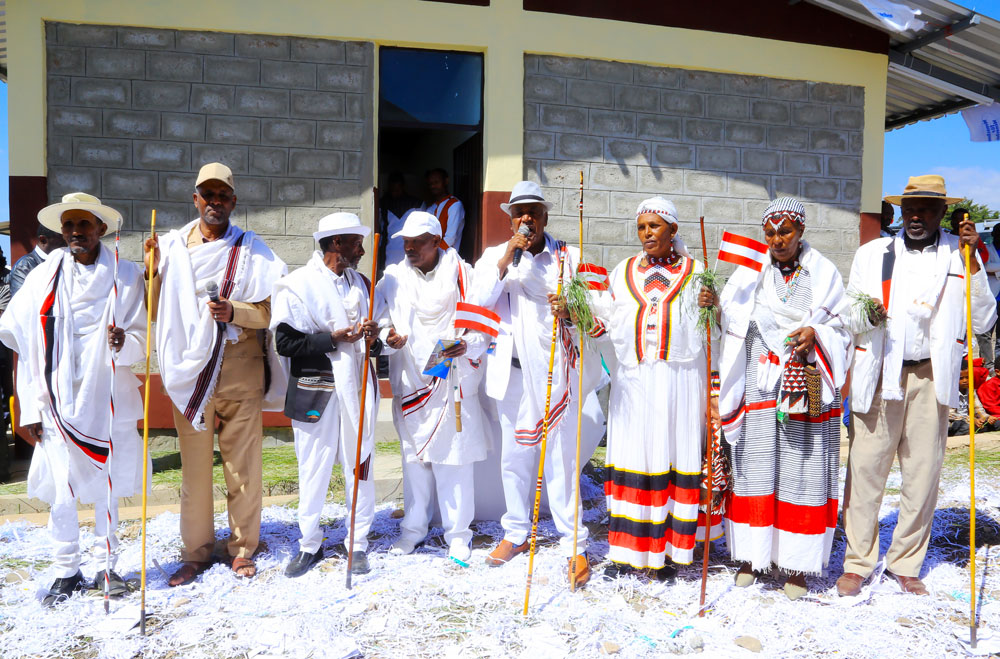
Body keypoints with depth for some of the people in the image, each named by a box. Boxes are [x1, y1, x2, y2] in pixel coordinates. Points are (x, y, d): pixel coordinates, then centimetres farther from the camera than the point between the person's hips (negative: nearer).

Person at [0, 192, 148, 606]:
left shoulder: (126, 276, 2)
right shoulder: (43, 278, 4)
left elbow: (142, 342, 1)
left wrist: (123, 342, -23)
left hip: (108, 403, 0)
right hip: (59, 404, 1)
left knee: (107, 490, 10)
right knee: (61, 494, 6)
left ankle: (106, 566, 27)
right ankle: (66, 572, 24)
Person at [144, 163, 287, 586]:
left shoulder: (252, 250, 5)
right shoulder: (172, 247, 8)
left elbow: (272, 310, -1)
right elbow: (155, 312, 8)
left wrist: (234, 311, -18)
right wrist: (153, 270, -6)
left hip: (241, 375, -1)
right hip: (190, 373, 1)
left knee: (243, 465, 5)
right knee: (194, 467, 9)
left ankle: (243, 548, 22)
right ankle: (196, 552, 24)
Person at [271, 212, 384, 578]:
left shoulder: (362, 283, 13)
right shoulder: (298, 284, -4)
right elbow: (285, 343, -10)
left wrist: (373, 338, -5)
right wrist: (333, 338, -17)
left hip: (357, 387, 4)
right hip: (315, 390, -4)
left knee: (360, 465, 8)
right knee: (313, 469, 6)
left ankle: (358, 544, 23)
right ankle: (309, 544, 25)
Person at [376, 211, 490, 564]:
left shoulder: (461, 274, 0)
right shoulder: (393, 277, 8)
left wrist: (466, 345, -18)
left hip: (453, 379, -3)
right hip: (410, 379, 3)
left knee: (455, 458, 1)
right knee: (414, 455, 12)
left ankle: (458, 533, 16)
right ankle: (414, 527, 28)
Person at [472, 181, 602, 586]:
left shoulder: (568, 256, 7)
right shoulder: (494, 256, 11)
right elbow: (479, 302, -5)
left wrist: (570, 312, -19)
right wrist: (507, 257, -11)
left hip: (555, 368, -2)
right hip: (512, 369, 2)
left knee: (561, 455, -2)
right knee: (514, 454, 11)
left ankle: (574, 545, 8)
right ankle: (516, 533, 28)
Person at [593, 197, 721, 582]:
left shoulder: (694, 272, 9)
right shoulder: (623, 272, 15)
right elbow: (604, 318, 9)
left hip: (680, 379, -1)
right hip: (633, 380, 2)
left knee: (677, 457, 1)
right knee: (630, 458, 1)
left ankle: (671, 552, 13)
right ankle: (627, 551, 12)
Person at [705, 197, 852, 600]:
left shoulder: (823, 272, 5)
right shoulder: (749, 271, 7)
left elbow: (841, 323, 6)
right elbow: (730, 320, 5)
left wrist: (816, 334, -12)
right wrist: (712, 306, -15)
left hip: (806, 387, -1)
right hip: (758, 385, 1)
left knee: (802, 471, 2)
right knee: (754, 468, 5)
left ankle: (797, 562, 14)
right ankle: (753, 554, 18)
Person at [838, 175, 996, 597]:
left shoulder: (961, 255, 9)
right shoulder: (871, 254, 10)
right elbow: (846, 318, 10)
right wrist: (867, 317, -12)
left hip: (931, 377, 1)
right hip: (878, 376, 0)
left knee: (923, 473, 6)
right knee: (865, 468, -2)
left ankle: (906, 565, 22)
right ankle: (858, 562, 12)